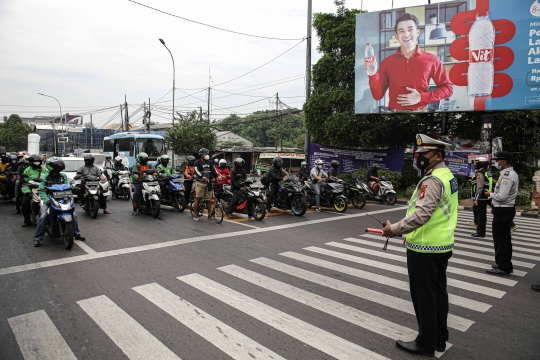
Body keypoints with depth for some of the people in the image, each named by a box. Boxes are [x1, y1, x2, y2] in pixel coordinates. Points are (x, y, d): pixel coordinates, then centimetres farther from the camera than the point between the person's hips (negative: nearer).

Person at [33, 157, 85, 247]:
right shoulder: (44, 177, 0)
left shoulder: (63, 176, 6)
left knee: (73, 215, -7)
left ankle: (77, 234, 11)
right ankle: (37, 238, -6)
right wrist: (47, 200, -20)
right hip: (49, 201, -2)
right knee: (43, 217, -20)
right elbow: (42, 191, -5)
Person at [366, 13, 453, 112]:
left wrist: (421, 97, -11)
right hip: (394, 111, 1)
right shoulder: (387, 62, 0)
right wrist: (373, 75, -17)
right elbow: (378, 95, -1)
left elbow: (448, 88, 2)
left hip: (420, 111, 0)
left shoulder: (431, 60, -2)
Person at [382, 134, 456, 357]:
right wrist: (412, 234, 16)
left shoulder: (433, 180, -20)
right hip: (442, 246, 10)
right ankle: (440, 339, 32)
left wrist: (394, 229, -19)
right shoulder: (448, 176, 11)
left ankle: (426, 344, 16)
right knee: (438, 292, 18)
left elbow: (421, 214, -29)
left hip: (424, 249, -10)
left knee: (424, 297, 3)